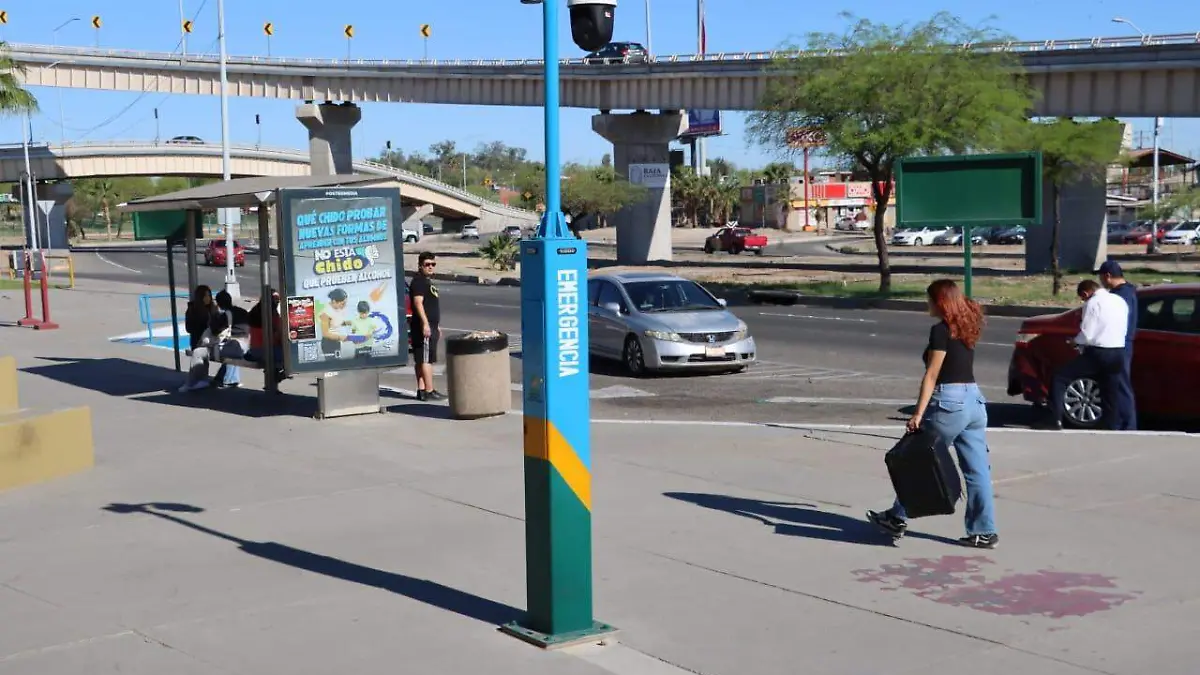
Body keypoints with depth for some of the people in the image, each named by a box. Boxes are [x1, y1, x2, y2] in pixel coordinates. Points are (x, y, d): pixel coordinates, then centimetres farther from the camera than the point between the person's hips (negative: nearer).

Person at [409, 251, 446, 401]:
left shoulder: (427, 281, 21)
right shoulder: (418, 281, -11)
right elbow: (418, 302, -22)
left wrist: (436, 327, 29)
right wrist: (425, 323, -29)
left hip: (430, 326, 10)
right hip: (424, 326, -10)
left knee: (420, 360, 11)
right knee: (426, 359, -11)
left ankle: (421, 390, 14)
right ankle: (429, 391, -12)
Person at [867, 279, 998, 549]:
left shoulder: (941, 330, -11)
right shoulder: (966, 327, 13)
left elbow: (932, 375, -14)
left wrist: (918, 413, -14)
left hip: (949, 402, -8)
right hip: (975, 400, 8)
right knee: (978, 470, 7)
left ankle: (898, 519, 17)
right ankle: (984, 532, 9)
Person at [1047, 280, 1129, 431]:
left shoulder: (1093, 303, -9)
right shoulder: (1120, 301, 12)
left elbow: (1086, 335, -13)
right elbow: (1124, 329, 15)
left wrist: (1076, 342, 7)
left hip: (1098, 353, -7)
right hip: (1118, 354, 7)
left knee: (1059, 378, 0)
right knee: (1111, 395, 14)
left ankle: (1056, 421, -9)